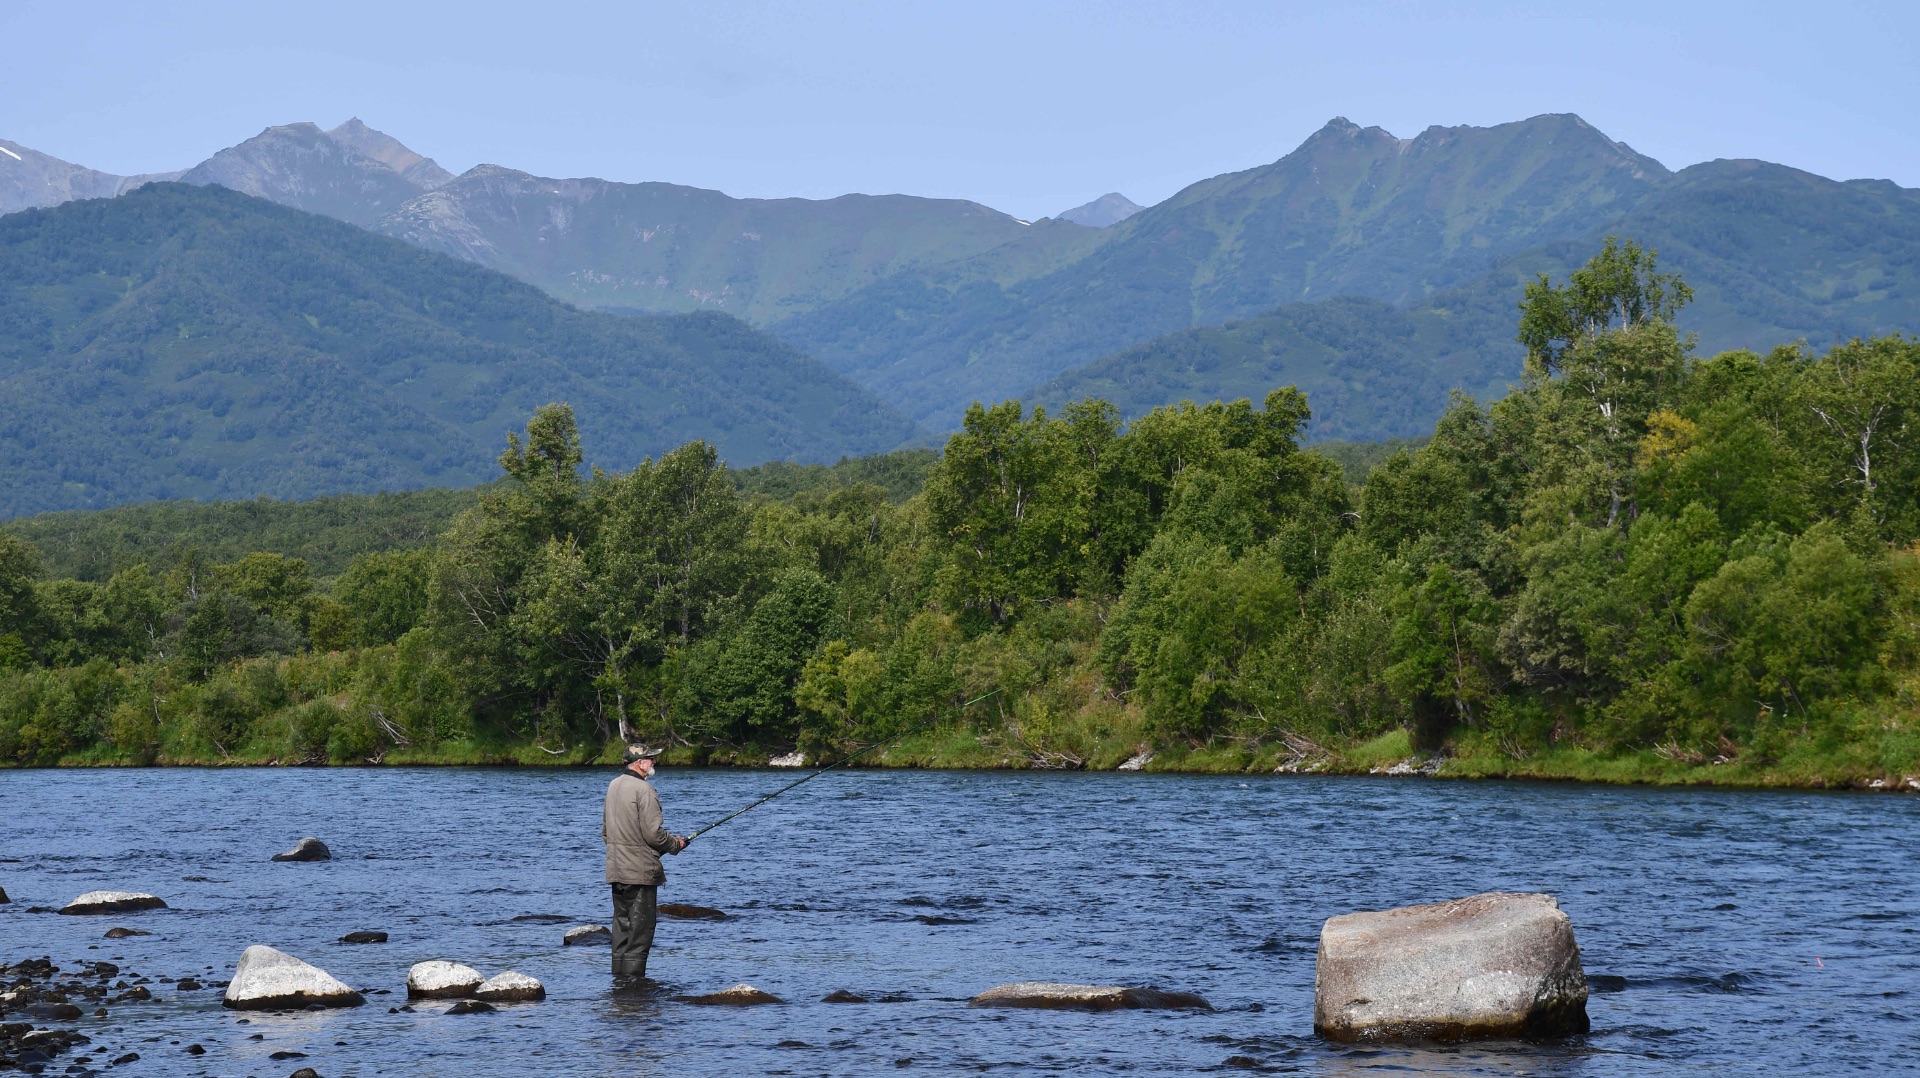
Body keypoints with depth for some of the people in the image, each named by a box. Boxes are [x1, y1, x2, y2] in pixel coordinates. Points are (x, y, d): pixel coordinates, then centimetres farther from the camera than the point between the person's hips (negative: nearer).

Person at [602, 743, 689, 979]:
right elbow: (653, 833, -18)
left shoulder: (613, 786, 12)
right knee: (640, 929, -4)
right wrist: (676, 844, -1)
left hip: (616, 870, 9)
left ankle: (619, 977, 15)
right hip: (640, 871, -9)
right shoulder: (643, 789, -16)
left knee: (622, 925, 13)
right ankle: (633, 978, -6)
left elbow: (605, 829, 19)